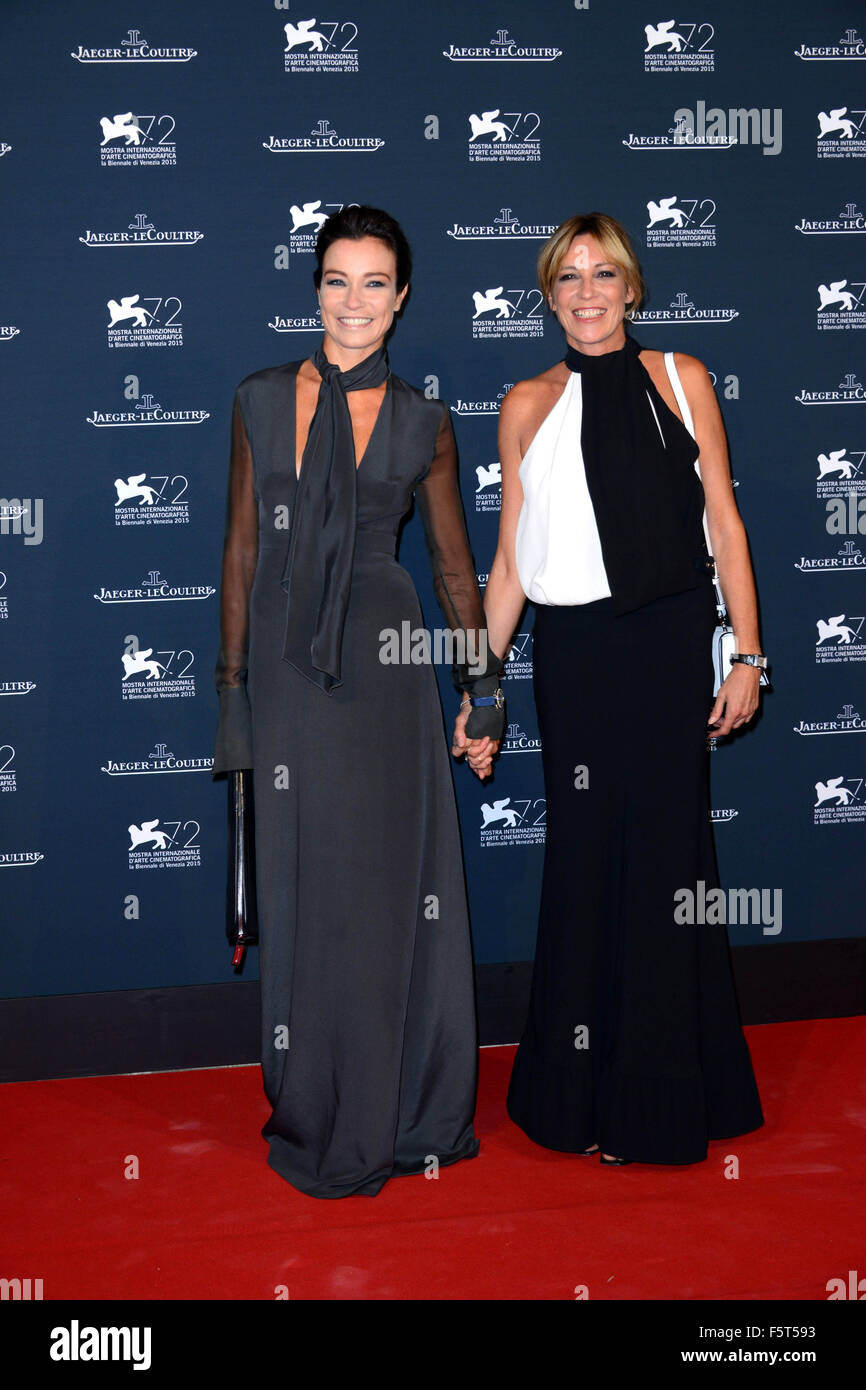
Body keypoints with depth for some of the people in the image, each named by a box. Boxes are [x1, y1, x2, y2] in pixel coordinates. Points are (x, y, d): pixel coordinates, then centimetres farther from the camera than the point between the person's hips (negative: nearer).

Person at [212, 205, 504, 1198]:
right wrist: (232, 687, 3)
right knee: (307, 890, 7)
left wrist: (482, 692, 7)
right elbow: (242, 548, 6)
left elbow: (452, 563, 9)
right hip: (288, 668, 1)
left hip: (385, 668, 0)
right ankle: (322, 1122, 22)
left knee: (392, 884, 4)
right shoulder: (262, 401, 4)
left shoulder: (422, 423, 3)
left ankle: (407, 1113, 21)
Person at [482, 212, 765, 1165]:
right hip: (573, 654, 1)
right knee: (585, 861, 7)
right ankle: (589, 1093, 23)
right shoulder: (530, 404, 7)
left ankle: (667, 1096, 21)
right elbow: (510, 559, 8)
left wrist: (746, 654, -3)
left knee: (665, 853, 4)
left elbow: (724, 523, 4)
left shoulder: (680, 380, 5)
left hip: (671, 646, 0)